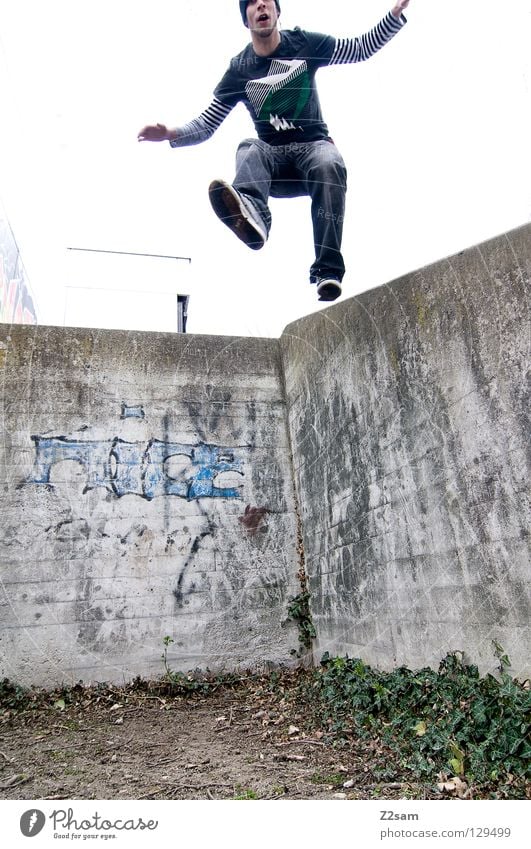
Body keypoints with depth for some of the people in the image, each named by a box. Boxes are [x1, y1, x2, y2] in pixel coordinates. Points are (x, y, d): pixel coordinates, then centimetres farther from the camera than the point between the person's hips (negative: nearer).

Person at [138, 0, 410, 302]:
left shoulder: (305, 44, 5)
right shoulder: (239, 70, 5)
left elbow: (362, 48, 12)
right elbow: (207, 124, 4)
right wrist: (172, 133, -14)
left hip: (314, 145, -1)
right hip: (273, 155, 1)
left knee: (330, 166, -36)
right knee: (249, 149, -32)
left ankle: (328, 271, -45)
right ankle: (250, 215, -67)